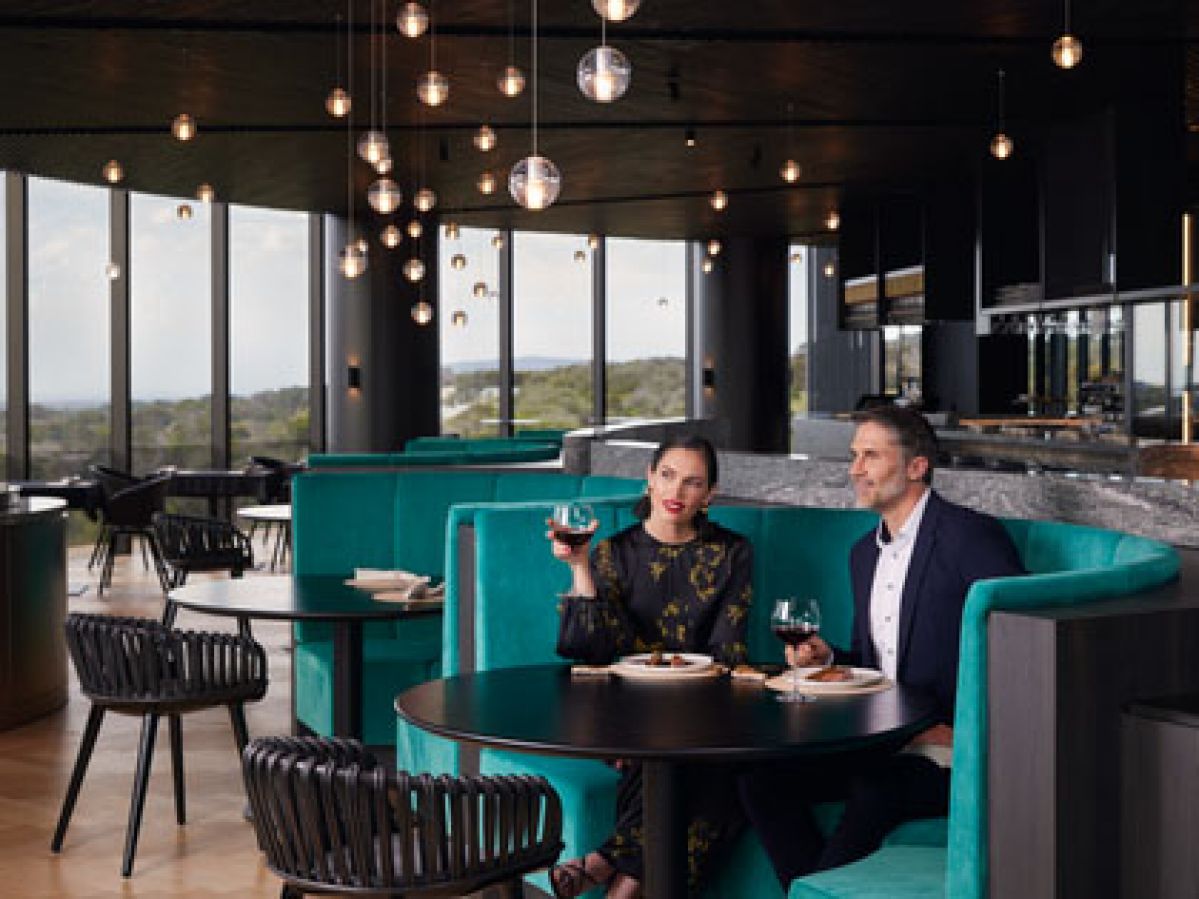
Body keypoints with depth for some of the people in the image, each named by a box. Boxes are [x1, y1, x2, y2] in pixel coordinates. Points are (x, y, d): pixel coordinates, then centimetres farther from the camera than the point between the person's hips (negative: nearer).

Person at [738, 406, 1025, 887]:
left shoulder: (971, 536, -9)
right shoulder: (863, 552, 17)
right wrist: (828, 658, 4)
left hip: (944, 752, -7)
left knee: (873, 795, -33)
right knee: (758, 778, -10)